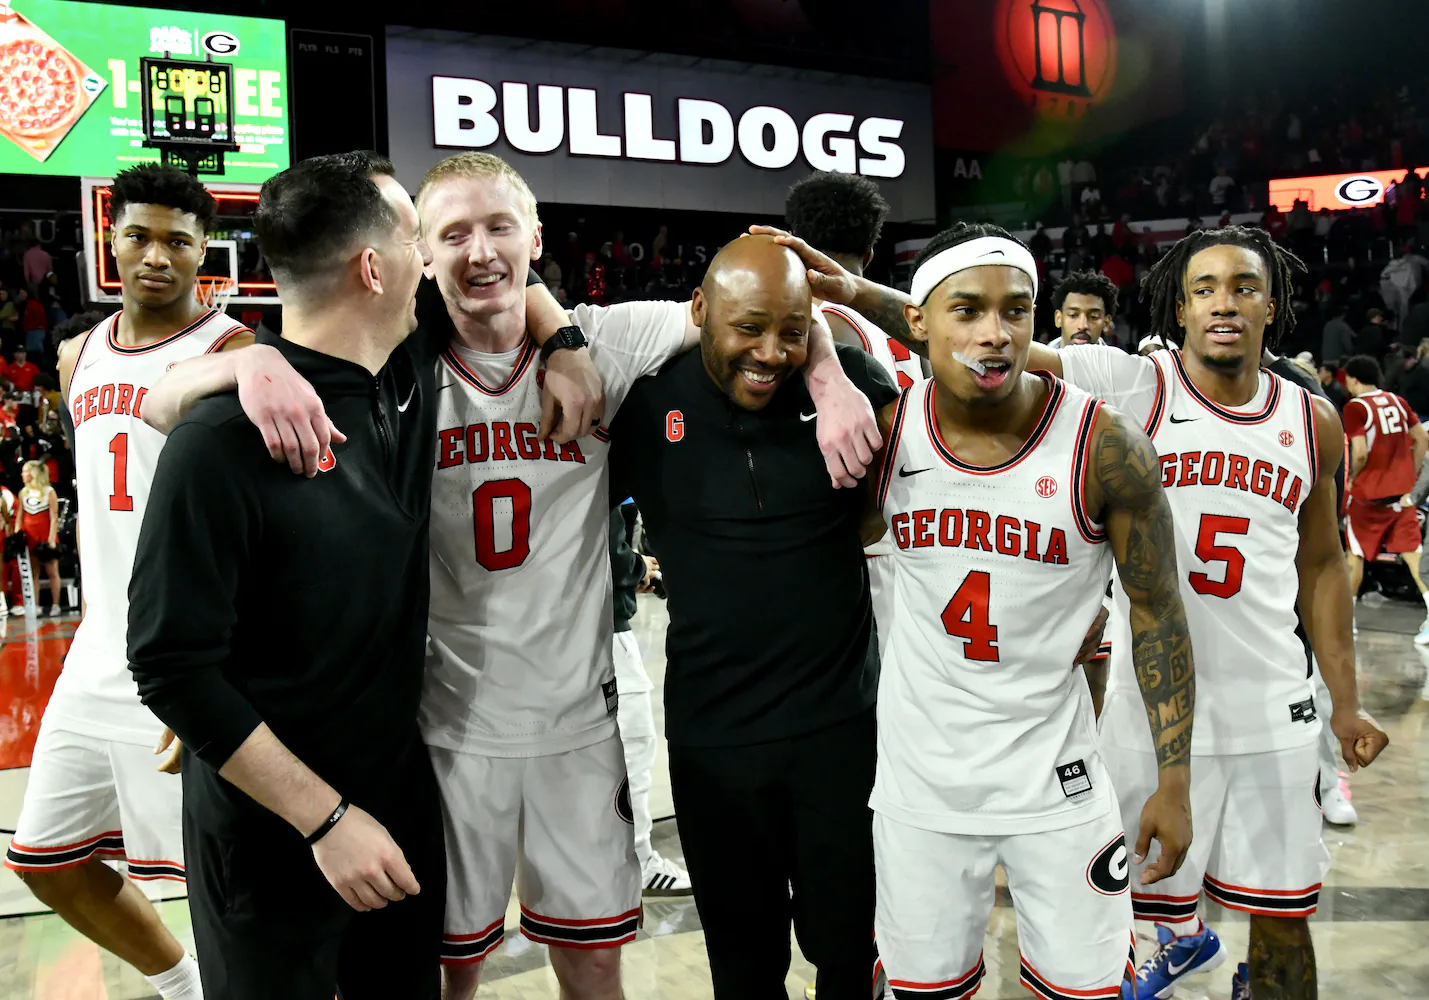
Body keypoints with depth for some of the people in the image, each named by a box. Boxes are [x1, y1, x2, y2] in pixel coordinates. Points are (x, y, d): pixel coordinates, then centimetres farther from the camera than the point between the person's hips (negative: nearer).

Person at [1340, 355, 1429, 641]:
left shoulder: (1355, 407, -12)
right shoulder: (1397, 401, 6)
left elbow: (1360, 454, -20)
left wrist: (1352, 478, -2)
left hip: (1369, 493, -4)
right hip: (1401, 491, 5)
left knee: (1355, 553, 11)